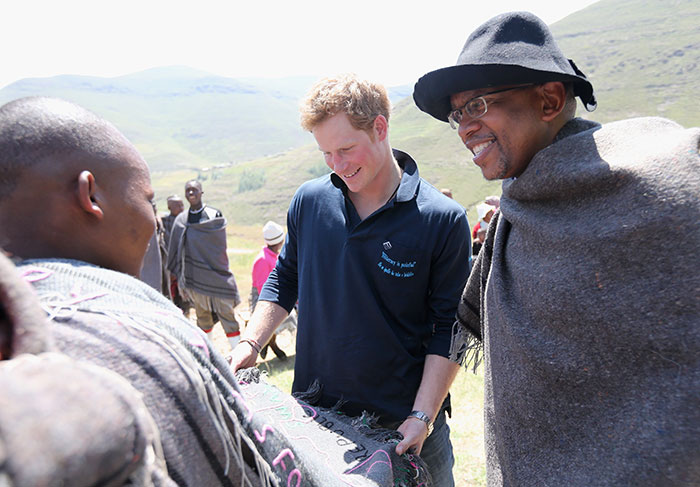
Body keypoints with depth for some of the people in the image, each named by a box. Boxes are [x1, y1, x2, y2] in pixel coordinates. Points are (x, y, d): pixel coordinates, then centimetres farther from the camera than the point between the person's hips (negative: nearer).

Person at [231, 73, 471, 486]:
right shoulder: (309, 201, -2)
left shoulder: (444, 219, -13)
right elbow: (285, 280, 10)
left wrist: (422, 417, -14)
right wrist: (250, 344, -1)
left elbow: (447, 329, -10)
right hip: (314, 412, 3)